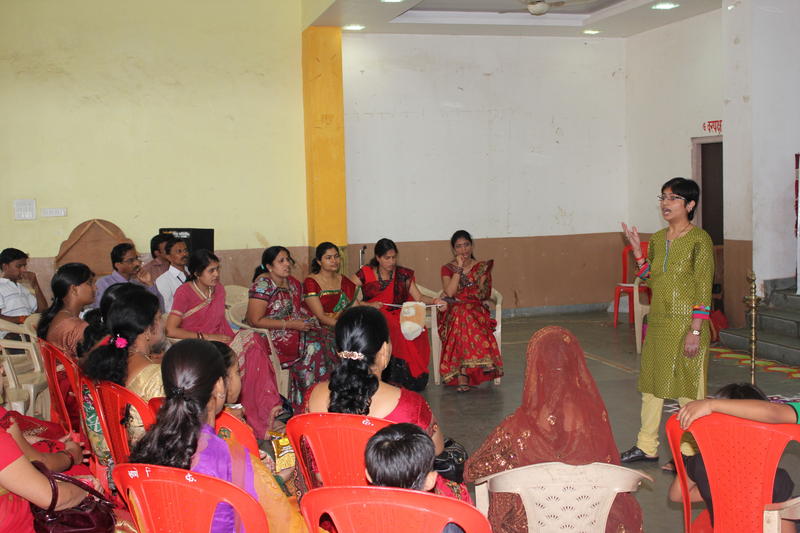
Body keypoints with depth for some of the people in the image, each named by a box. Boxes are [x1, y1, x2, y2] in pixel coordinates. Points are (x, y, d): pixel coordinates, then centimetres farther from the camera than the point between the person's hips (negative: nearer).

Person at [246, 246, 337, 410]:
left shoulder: (293, 283, 12)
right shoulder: (263, 285, -12)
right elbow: (255, 321, -17)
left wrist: (307, 319, 2)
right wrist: (290, 324, -19)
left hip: (295, 329, 8)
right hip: (270, 335, -8)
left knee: (329, 338, -15)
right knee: (312, 346, -27)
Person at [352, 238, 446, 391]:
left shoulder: (403, 274, 14)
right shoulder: (365, 274, 5)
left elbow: (418, 297, 9)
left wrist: (434, 301, -10)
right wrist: (369, 305, -13)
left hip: (397, 316, 3)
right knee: (400, 331, -35)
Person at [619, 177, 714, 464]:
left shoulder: (699, 239, -11)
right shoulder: (657, 239, 9)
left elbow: (704, 290, -13)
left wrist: (695, 332, -18)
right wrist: (636, 249, 2)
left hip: (686, 324, -7)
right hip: (657, 322, 7)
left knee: (688, 388, 2)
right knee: (650, 384, 13)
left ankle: (688, 453, 14)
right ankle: (647, 447, 26)